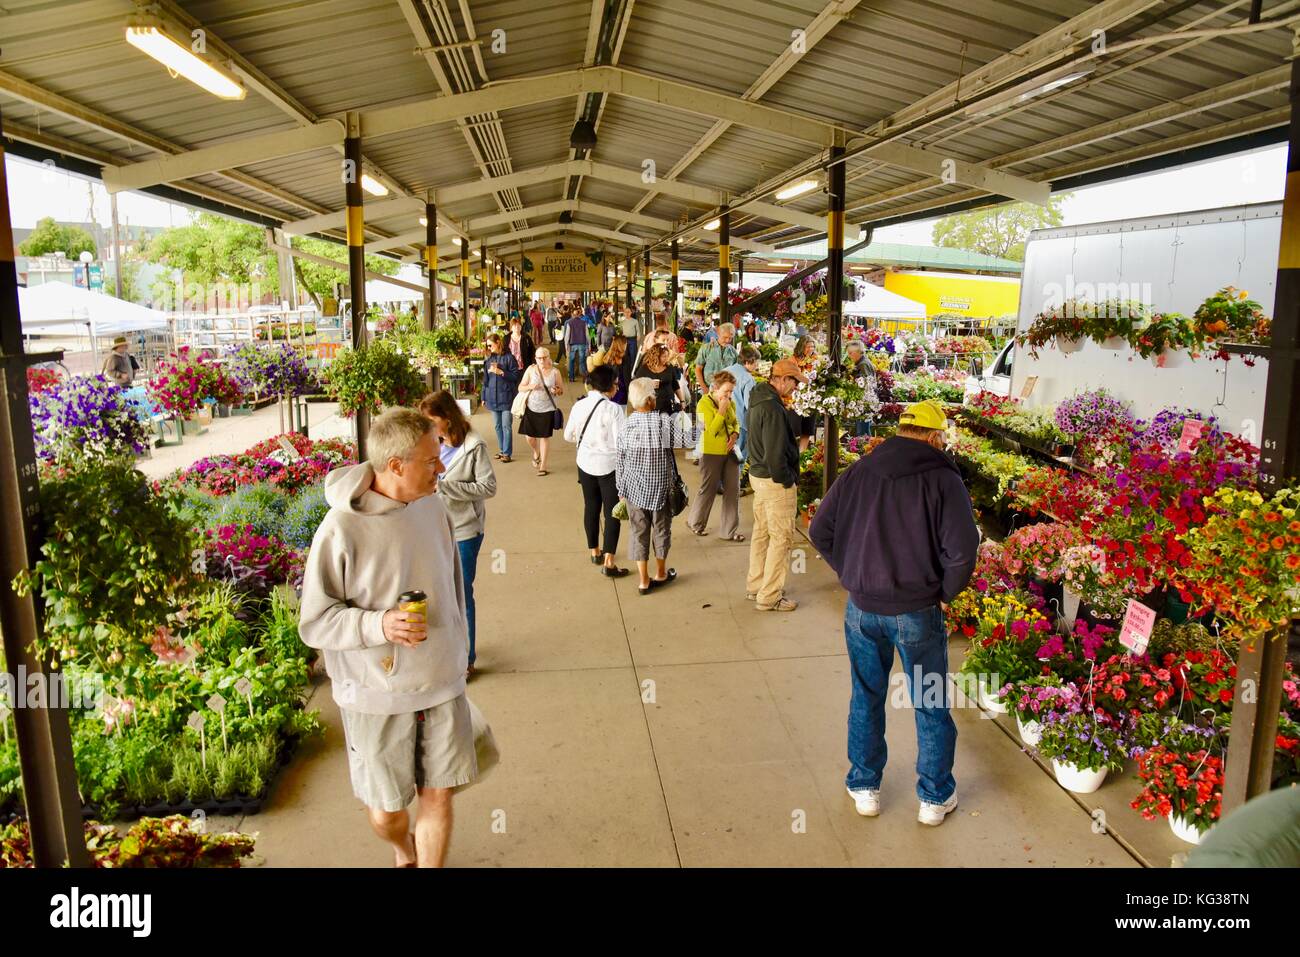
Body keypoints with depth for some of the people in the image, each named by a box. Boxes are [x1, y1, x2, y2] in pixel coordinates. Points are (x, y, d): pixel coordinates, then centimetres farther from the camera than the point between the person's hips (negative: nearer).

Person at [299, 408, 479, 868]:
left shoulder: (433, 508, -2)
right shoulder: (341, 529, -20)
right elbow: (314, 623, -12)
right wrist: (378, 624, -28)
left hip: (443, 686, 4)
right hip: (377, 697, -3)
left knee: (438, 797, 10)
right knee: (386, 811, 14)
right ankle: (404, 852, 49)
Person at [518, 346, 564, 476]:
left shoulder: (555, 371, -3)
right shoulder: (531, 369, -2)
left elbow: (562, 390, 4)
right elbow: (520, 387, 1)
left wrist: (557, 391, -19)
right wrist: (530, 387, -19)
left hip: (547, 409, -1)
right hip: (531, 408, 1)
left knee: (544, 437, 4)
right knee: (529, 436, 3)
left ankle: (542, 465, 17)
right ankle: (536, 453, 37)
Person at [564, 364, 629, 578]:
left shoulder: (579, 405, -2)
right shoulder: (613, 409, -19)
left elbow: (569, 435, 8)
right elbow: (621, 442, -19)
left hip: (585, 462, 5)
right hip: (608, 465, -5)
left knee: (591, 507, 19)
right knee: (612, 512, 3)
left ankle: (595, 552, 35)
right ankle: (608, 563, 1)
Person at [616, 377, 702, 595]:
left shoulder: (627, 424, -7)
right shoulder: (665, 421, -15)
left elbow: (619, 460, -2)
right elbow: (689, 438, -15)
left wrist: (621, 487, 9)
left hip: (634, 487, 1)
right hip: (661, 487, -1)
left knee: (639, 531, 10)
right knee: (661, 529, 16)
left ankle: (643, 580, 13)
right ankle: (661, 574, 32)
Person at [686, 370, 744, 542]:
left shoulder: (731, 403, 6)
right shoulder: (704, 403, -12)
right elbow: (712, 430, -20)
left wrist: (735, 435, -2)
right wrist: (722, 409, -21)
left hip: (730, 452, 6)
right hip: (711, 453, -6)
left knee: (733, 490, 3)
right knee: (708, 490, 6)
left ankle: (730, 531, 12)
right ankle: (695, 522, 31)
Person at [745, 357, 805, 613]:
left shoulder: (758, 399, 9)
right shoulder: (773, 408, -23)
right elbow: (776, 453, -24)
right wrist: (787, 479, -13)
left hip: (758, 474, 10)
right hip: (775, 481, -10)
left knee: (762, 532, 19)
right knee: (781, 538, 0)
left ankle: (755, 586, 30)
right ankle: (769, 597, 7)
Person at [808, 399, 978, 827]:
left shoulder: (858, 472, 0)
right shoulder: (942, 478, -12)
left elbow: (820, 531, 2)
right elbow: (962, 549, -20)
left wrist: (850, 575, 9)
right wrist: (945, 593, -3)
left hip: (862, 610, 3)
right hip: (917, 613, -3)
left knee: (866, 698, 19)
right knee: (931, 705, 15)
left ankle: (864, 787, 32)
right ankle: (935, 797, 29)